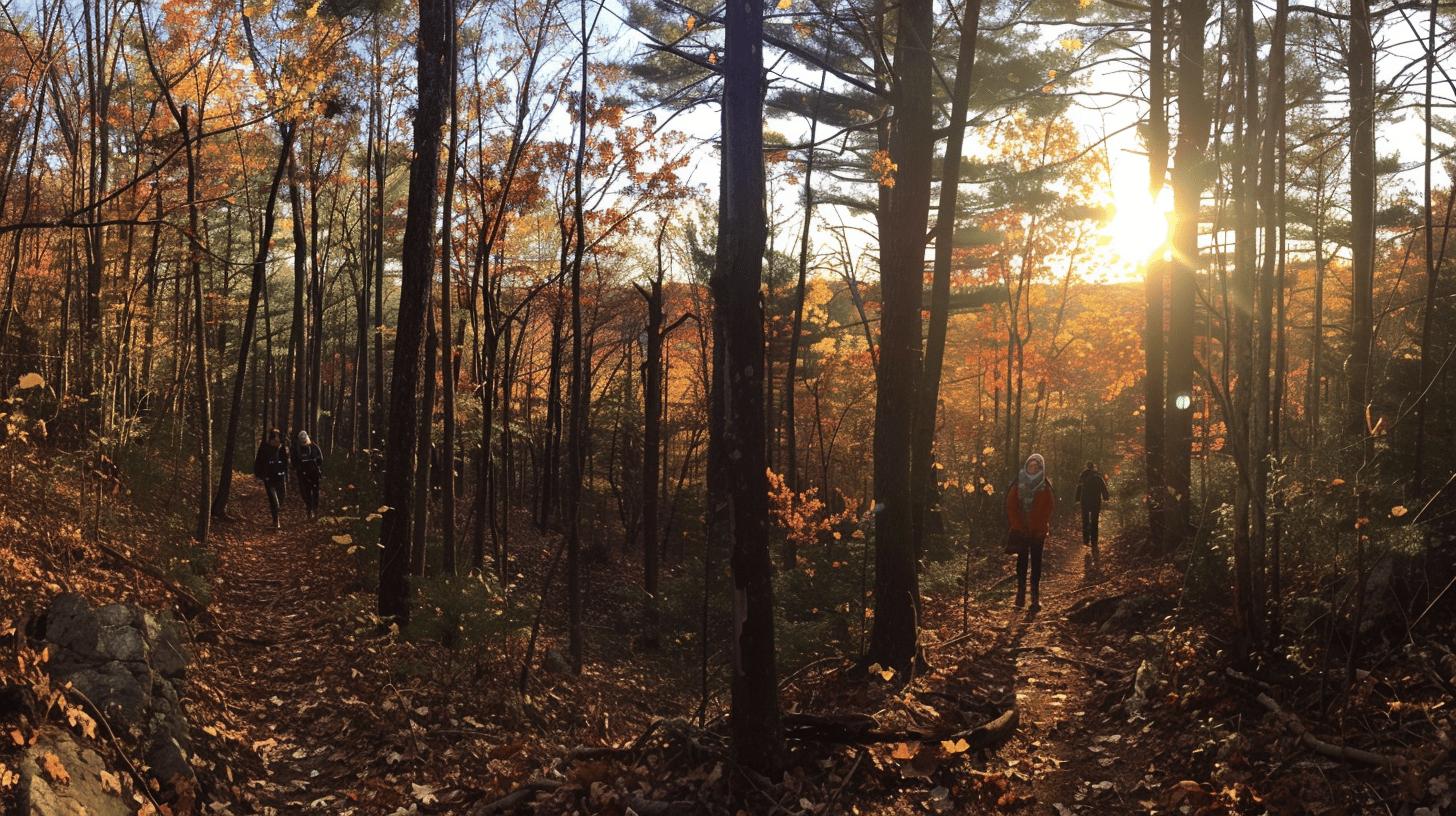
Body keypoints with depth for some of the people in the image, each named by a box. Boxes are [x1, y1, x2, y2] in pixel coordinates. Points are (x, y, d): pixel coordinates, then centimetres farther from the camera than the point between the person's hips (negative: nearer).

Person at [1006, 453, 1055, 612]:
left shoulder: (1046, 486, -1)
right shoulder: (1018, 484, 2)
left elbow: (1049, 508, -3)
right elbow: (1011, 506, 1)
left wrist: (1042, 527, -10)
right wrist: (1017, 525, -6)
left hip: (1038, 531, -1)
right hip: (1021, 530, 1)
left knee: (1036, 562, 2)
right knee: (1022, 560, 5)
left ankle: (1036, 597, 5)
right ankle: (1021, 594, 11)